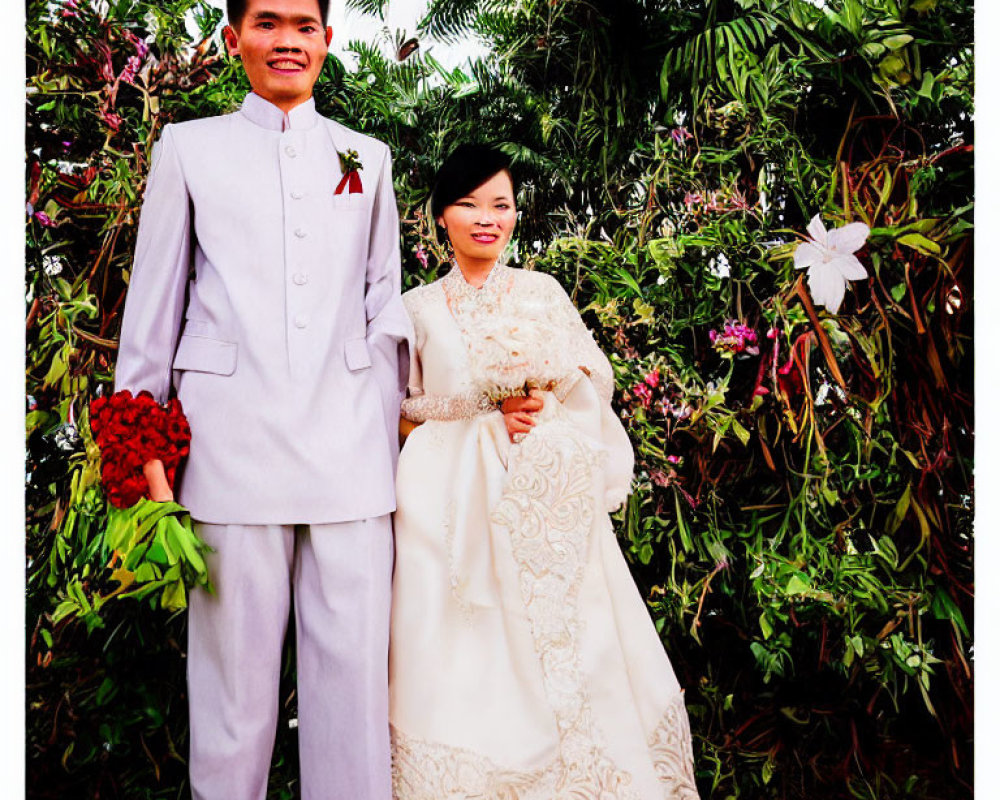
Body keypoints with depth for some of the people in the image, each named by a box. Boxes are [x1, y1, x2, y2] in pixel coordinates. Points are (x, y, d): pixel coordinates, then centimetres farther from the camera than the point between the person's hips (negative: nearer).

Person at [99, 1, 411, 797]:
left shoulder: (368, 158, 17)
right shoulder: (188, 148, 12)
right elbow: (154, 303, 9)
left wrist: (392, 440, 12)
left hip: (350, 448, 2)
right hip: (234, 445, -1)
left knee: (356, 669, 4)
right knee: (233, 667, 4)